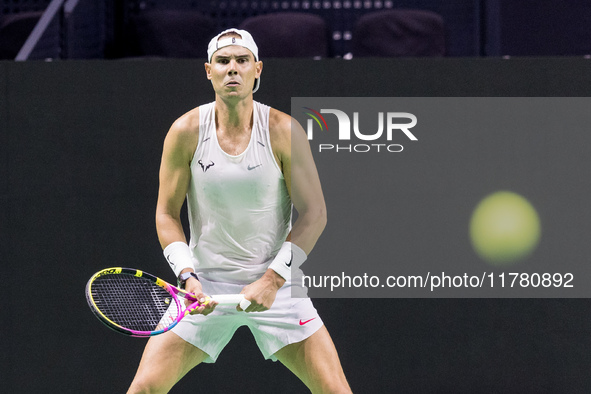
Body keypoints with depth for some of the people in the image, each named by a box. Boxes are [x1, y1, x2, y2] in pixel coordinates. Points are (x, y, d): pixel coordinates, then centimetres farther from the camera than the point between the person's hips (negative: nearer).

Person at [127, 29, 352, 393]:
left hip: (277, 284, 0)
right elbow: (167, 213, 1)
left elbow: (314, 213, -7)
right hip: (205, 286, 1)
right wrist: (187, 276, -13)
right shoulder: (185, 132, -6)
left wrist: (272, 280, -15)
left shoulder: (285, 132, -10)